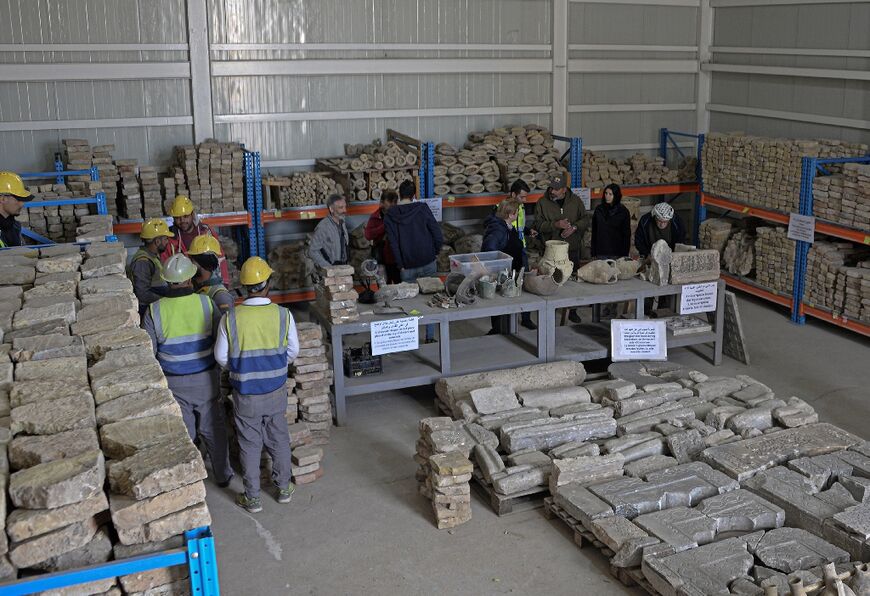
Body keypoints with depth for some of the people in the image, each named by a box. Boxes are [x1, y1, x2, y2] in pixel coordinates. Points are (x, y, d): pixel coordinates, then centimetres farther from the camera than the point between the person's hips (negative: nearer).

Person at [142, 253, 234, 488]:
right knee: (213, 429, 17)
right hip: (205, 380, 1)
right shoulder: (206, 303, -14)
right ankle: (223, 475, 31)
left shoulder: (154, 311, -14)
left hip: (174, 383, 0)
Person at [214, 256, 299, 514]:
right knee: (279, 439, 19)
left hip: (245, 394, -1)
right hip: (276, 390, 1)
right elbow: (293, 352, -2)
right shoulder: (283, 315, -15)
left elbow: (222, 358, -7)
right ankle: (284, 488, 34)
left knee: (250, 444, 13)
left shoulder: (230, 319, -17)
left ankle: (252, 498, 25)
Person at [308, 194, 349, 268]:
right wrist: (328, 267, -15)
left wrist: (345, 266, 11)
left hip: (343, 268, 6)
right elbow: (313, 251, -12)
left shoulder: (343, 224, 9)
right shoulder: (323, 227, -13)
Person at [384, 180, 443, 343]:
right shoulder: (422, 208, -5)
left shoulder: (390, 215, -2)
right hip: (428, 262, 0)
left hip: (407, 267, 1)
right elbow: (437, 234, -8)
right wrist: (435, 253, 7)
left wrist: (400, 265, 0)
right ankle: (430, 336, 12)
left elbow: (393, 242, -5)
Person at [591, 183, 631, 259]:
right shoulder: (599, 209, 6)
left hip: (617, 253, -2)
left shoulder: (623, 211, -1)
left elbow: (627, 235, 0)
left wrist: (624, 255, -5)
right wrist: (593, 254, 4)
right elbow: (594, 232, 8)